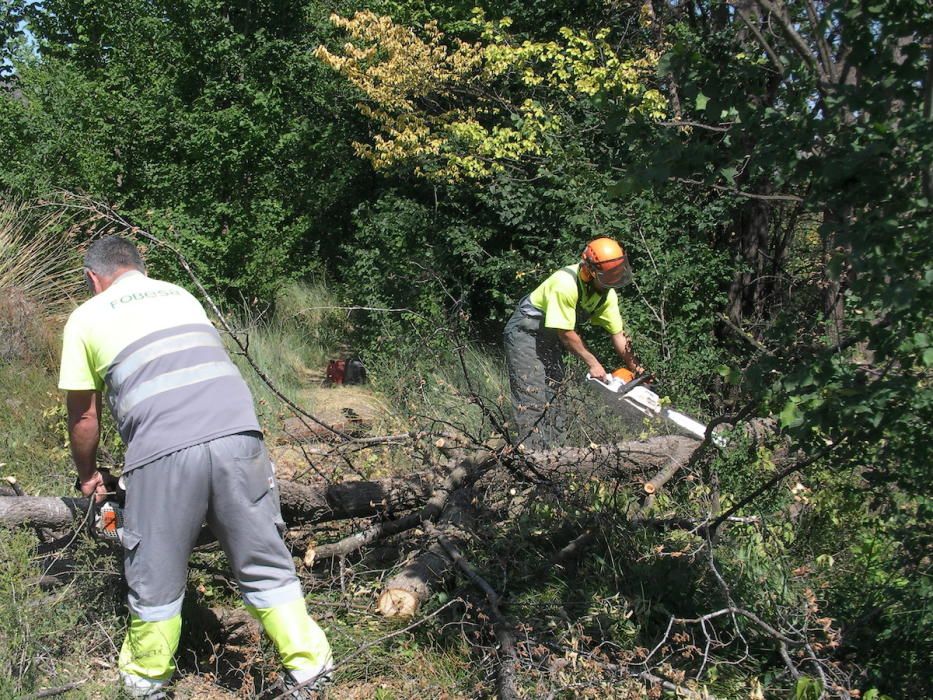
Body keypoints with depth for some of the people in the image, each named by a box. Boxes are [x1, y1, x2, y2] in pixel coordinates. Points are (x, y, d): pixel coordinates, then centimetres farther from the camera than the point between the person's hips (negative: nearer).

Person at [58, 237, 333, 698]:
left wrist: (88, 475, 38)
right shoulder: (181, 295, 28)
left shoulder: (86, 318, 17)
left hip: (162, 454, -3)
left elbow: (84, 416, 21)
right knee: (266, 570, 13)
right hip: (237, 436, 3)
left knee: (155, 585, 15)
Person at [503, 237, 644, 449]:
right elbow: (565, 333, -24)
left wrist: (636, 369, -6)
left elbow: (618, 333, 1)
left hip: (550, 341, 8)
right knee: (532, 402, -15)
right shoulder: (566, 284, -30)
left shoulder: (607, 294, -6)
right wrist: (592, 363, -16)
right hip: (525, 334, -8)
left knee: (553, 399, 7)